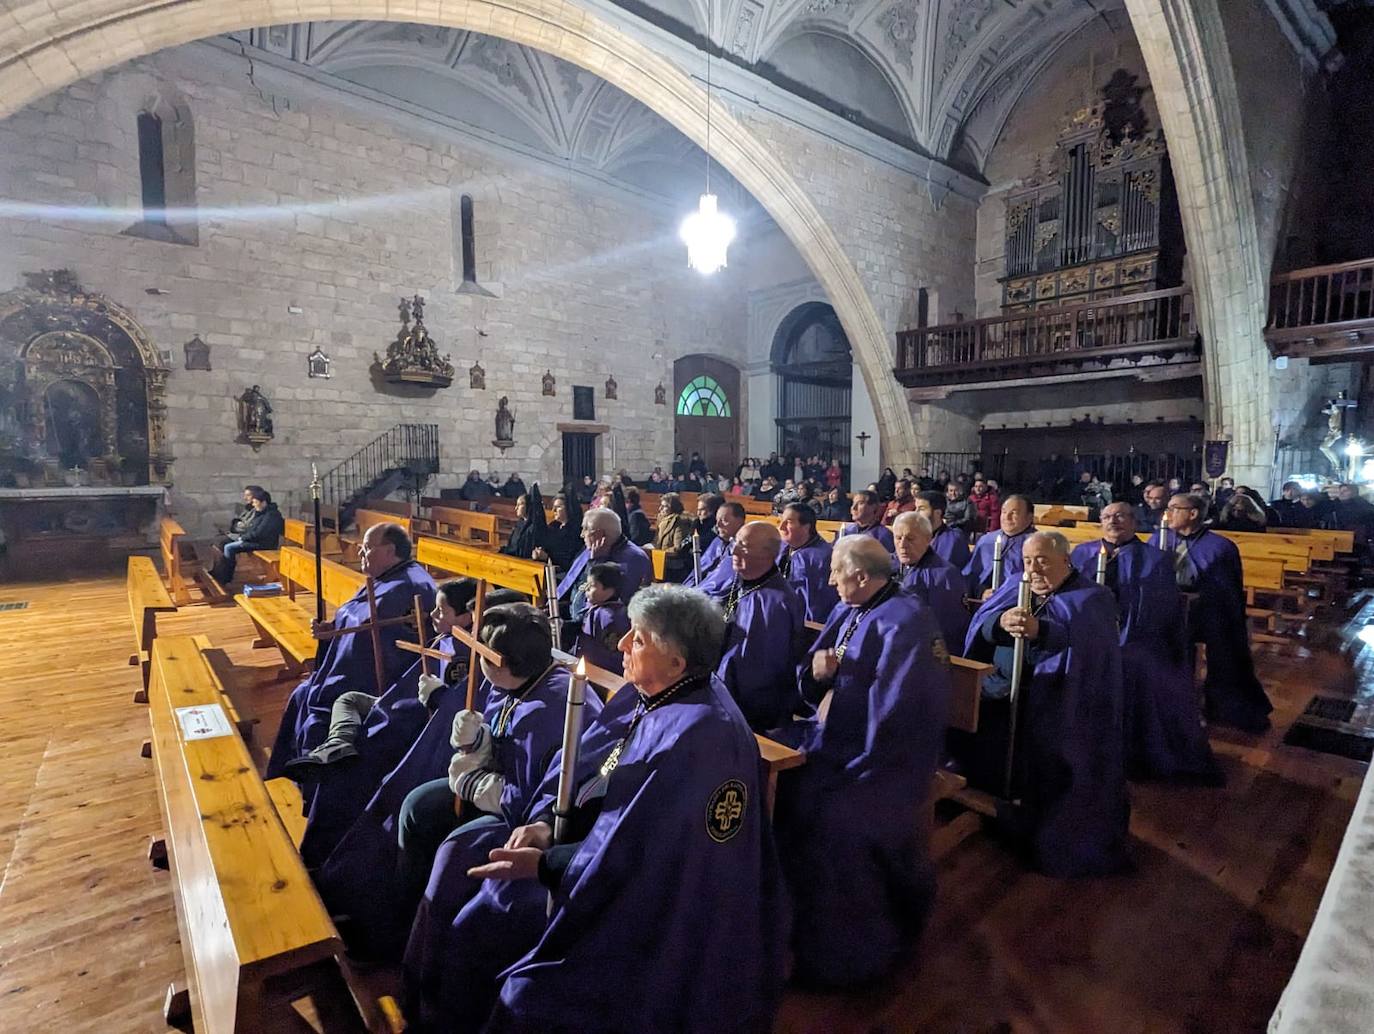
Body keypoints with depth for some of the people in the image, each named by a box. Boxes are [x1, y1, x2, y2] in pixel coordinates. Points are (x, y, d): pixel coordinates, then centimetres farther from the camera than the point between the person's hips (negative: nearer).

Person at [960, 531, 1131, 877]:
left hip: (1060, 703, -4)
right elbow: (982, 623, -4)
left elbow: (1081, 639, -20)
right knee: (966, 717, -13)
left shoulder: (1092, 598, 1)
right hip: (1003, 692, 4)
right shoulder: (1015, 586, 12)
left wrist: (1040, 630, -38)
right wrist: (1002, 622, -26)